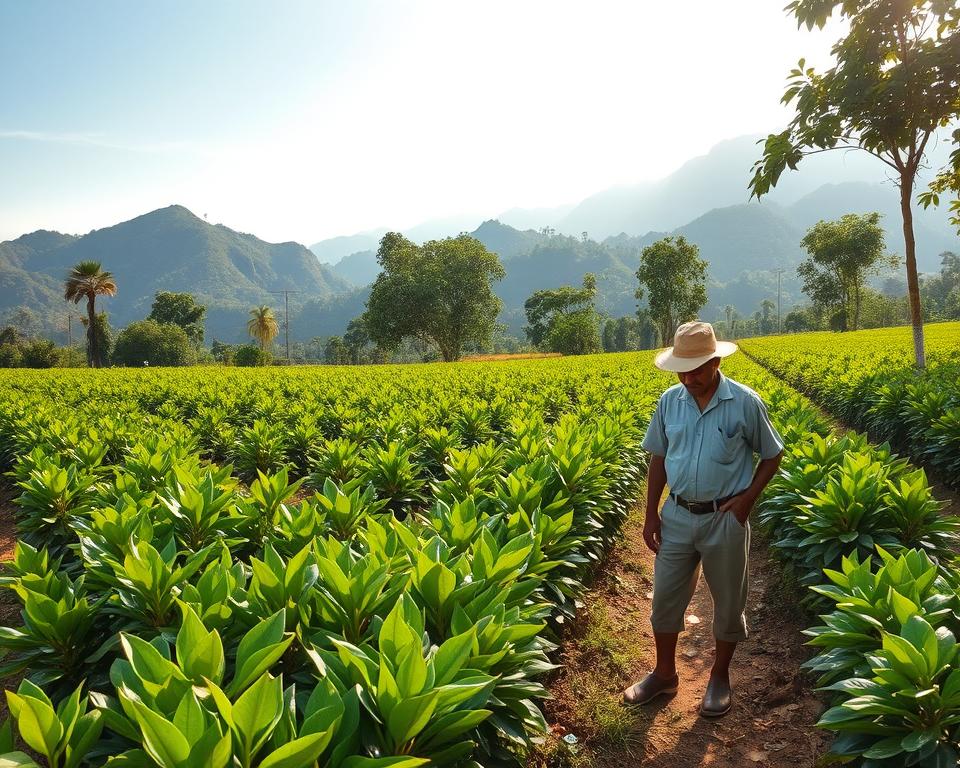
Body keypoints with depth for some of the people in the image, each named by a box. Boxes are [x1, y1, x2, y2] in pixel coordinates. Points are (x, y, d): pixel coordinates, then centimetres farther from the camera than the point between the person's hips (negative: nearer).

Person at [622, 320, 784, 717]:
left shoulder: (746, 402, -11)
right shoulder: (669, 401, -2)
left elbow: (772, 456, 1)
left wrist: (747, 498, -12)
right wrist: (650, 514, 3)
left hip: (724, 519, -3)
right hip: (677, 516, 3)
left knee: (728, 602, 12)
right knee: (665, 597, 11)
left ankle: (719, 677, 34)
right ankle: (664, 673, 31)